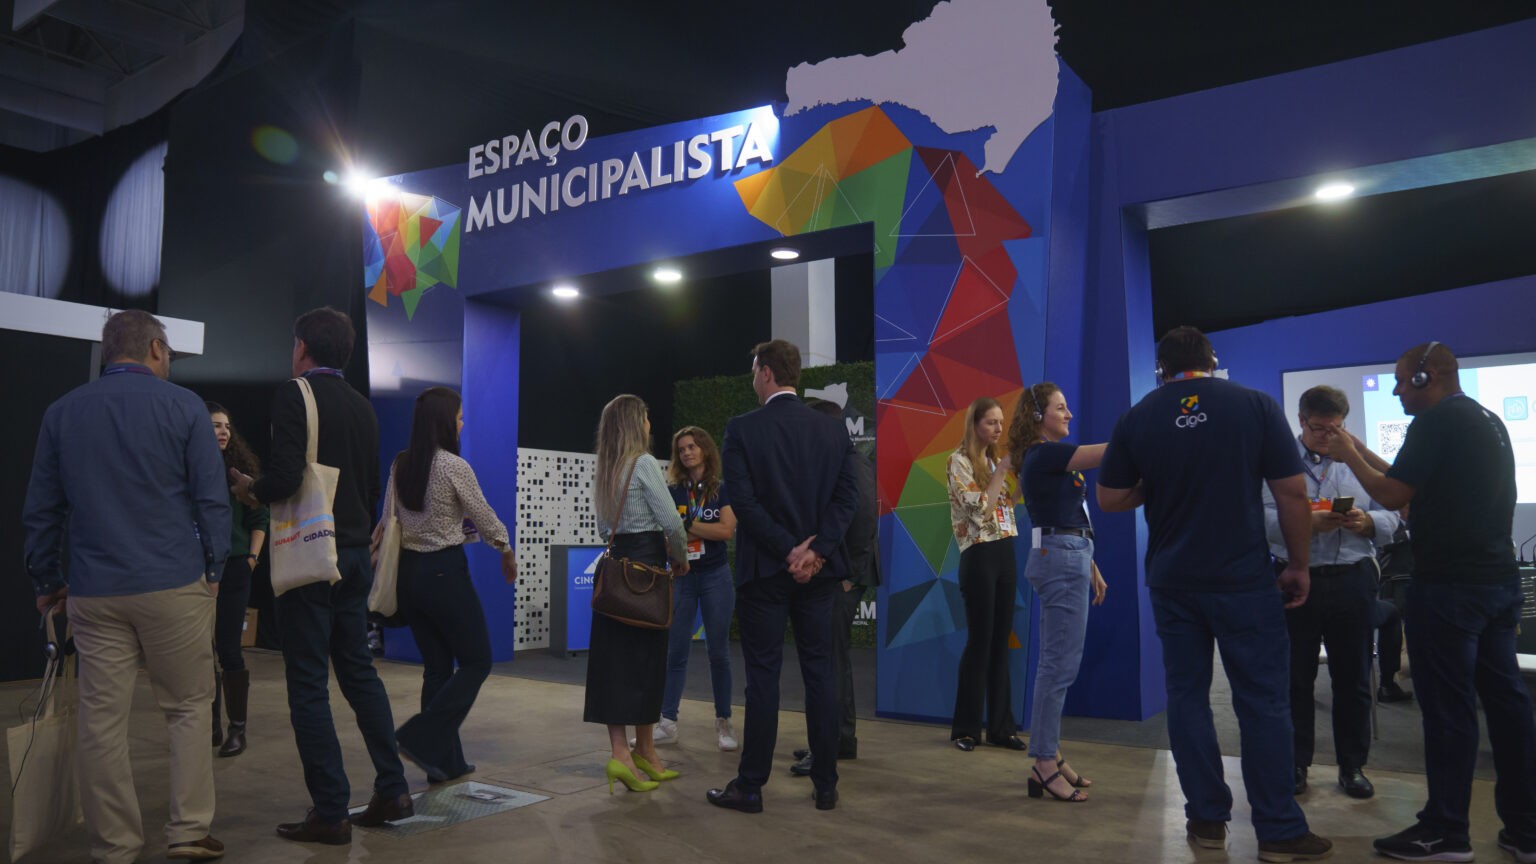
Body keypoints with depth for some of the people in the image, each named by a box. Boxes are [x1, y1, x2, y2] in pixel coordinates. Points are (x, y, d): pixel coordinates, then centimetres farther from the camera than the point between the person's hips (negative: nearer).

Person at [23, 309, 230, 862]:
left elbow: (40, 510, 10)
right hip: (174, 588, -3)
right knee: (189, 707, 9)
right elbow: (212, 500, -5)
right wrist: (213, 569, 4)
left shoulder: (62, 413, 8)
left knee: (102, 722, 7)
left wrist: (48, 582, 19)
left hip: (94, 593, 3)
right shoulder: (182, 406, -3)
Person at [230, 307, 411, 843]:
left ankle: (330, 813, 6)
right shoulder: (362, 406, 12)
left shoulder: (294, 394, -10)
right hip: (355, 554, 7)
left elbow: (286, 477, -20)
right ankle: (392, 791, 18)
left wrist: (251, 489, 0)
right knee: (359, 672, 15)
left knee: (308, 687, 1)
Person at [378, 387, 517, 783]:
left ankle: (445, 761, 17)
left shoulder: (400, 465, 5)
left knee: (437, 667, 13)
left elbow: (388, 521, 10)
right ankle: (421, 736, -4)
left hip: (408, 572, 7)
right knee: (477, 662, 7)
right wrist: (508, 553, 8)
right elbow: (484, 518, -6)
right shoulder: (454, 466, -14)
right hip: (445, 572, -7)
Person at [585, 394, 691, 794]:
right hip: (645, 566, -7)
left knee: (615, 659, 5)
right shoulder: (644, 463, -11)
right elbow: (671, 522, -14)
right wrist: (681, 558, 2)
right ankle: (642, 751, 9)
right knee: (646, 658, 1)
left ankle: (621, 750, 4)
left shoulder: (605, 471, 12)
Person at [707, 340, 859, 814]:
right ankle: (826, 784, 16)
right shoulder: (833, 429, 5)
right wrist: (816, 550, -7)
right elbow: (847, 494, -2)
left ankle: (750, 787, 11)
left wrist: (788, 551, -12)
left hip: (764, 568, -4)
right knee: (819, 672, 10)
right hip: (818, 569, 4)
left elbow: (743, 499, -15)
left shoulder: (742, 428, -7)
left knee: (763, 675, 3)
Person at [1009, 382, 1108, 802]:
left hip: (1068, 560, 10)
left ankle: (1050, 755, 17)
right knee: (1061, 663, -9)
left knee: (1057, 662, 11)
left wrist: (1091, 568, 22)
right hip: (1061, 561, -10)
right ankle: (1044, 764, -6)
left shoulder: (1048, 457, 18)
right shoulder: (1045, 455, -12)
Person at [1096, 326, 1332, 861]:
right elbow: (1291, 494, -4)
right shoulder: (1257, 405, -4)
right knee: (1263, 701, 5)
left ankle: (1207, 819, 16)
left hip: (1172, 581, 2)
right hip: (1245, 579, -2)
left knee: (1187, 695, 10)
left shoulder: (1136, 418, 0)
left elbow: (1110, 500, 3)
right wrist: (1298, 565, 5)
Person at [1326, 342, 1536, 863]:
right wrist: (1362, 452, 22)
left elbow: (1393, 494, -14)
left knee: (1447, 707, -2)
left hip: (1448, 585, -9)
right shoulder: (1488, 421, 16)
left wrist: (1350, 457, 0)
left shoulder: (1437, 420, -12)